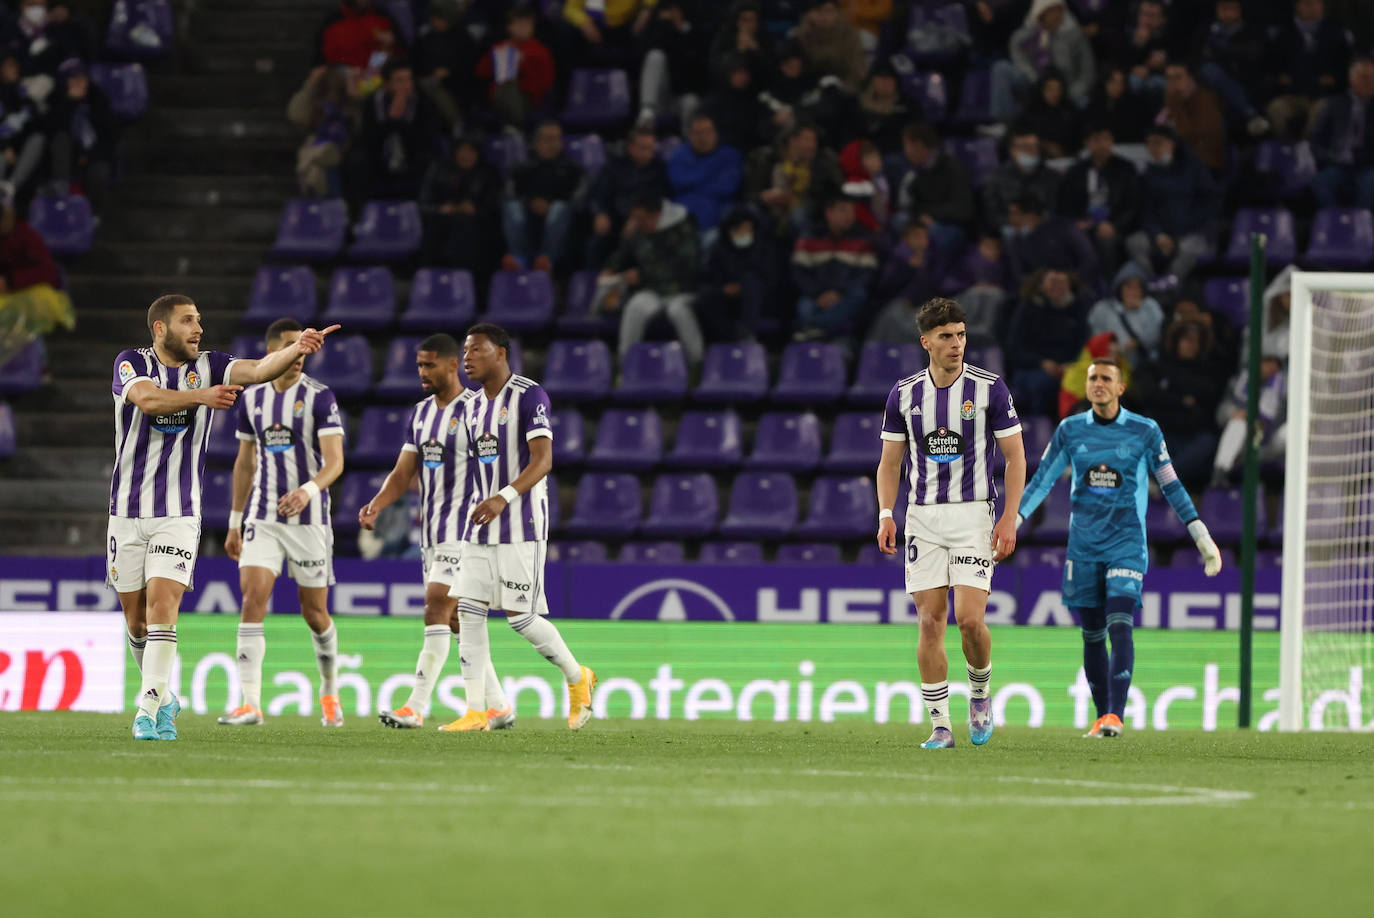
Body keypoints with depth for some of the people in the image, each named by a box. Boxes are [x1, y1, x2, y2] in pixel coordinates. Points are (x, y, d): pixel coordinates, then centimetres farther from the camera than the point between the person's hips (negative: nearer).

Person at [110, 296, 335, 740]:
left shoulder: (208, 367, 1)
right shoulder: (131, 363, -3)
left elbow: (259, 370, -16)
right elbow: (147, 399, -25)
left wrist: (297, 349, -35)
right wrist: (201, 396, -39)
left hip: (179, 515, 0)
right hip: (127, 511, 0)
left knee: (162, 608, -15)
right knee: (137, 620, 7)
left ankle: (148, 711, -15)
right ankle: (161, 695, 29)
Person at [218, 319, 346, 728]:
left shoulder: (319, 397, -7)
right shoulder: (252, 398, 6)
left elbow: (334, 460, -16)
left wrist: (308, 490, -36)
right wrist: (235, 522, 17)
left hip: (308, 519, -3)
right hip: (263, 520, 3)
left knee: (315, 613, 5)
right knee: (252, 598, -14)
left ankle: (330, 691, 29)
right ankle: (250, 702, -17)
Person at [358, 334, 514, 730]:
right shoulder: (420, 413, 13)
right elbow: (403, 472, 13)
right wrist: (377, 504, -3)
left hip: (463, 529, -8)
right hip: (431, 530, 8)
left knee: (436, 609, -16)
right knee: (455, 619, 10)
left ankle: (416, 707, -19)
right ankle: (497, 705, 18)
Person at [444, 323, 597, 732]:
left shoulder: (529, 396, -10)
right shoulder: (472, 407, 15)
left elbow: (542, 460, -18)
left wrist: (504, 497, -30)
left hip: (522, 525, -7)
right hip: (480, 525, 7)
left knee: (521, 616, -7)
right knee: (469, 611, -2)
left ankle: (577, 678, 17)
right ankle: (476, 711, -1)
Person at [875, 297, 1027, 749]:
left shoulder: (990, 389, -3)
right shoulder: (904, 394, 5)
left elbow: (1015, 457, 0)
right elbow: (890, 461, 12)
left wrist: (1010, 518, -9)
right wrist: (886, 515, -1)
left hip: (974, 514, -2)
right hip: (923, 516, 2)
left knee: (970, 618, -13)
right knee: (930, 623, -2)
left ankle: (980, 692, 16)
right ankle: (940, 725, 4)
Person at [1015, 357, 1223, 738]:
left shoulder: (1145, 431, 0)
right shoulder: (1070, 430, 5)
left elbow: (1172, 487, 5)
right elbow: (1041, 481, 8)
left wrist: (1203, 538, 3)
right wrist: (1011, 522, -3)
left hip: (1127, 543, -3)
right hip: (1083, 546, 3)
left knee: (1120, 627, -18)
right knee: (1092, 635, 5)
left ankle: (1115, 715, -23)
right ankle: (1102, 716, 16)